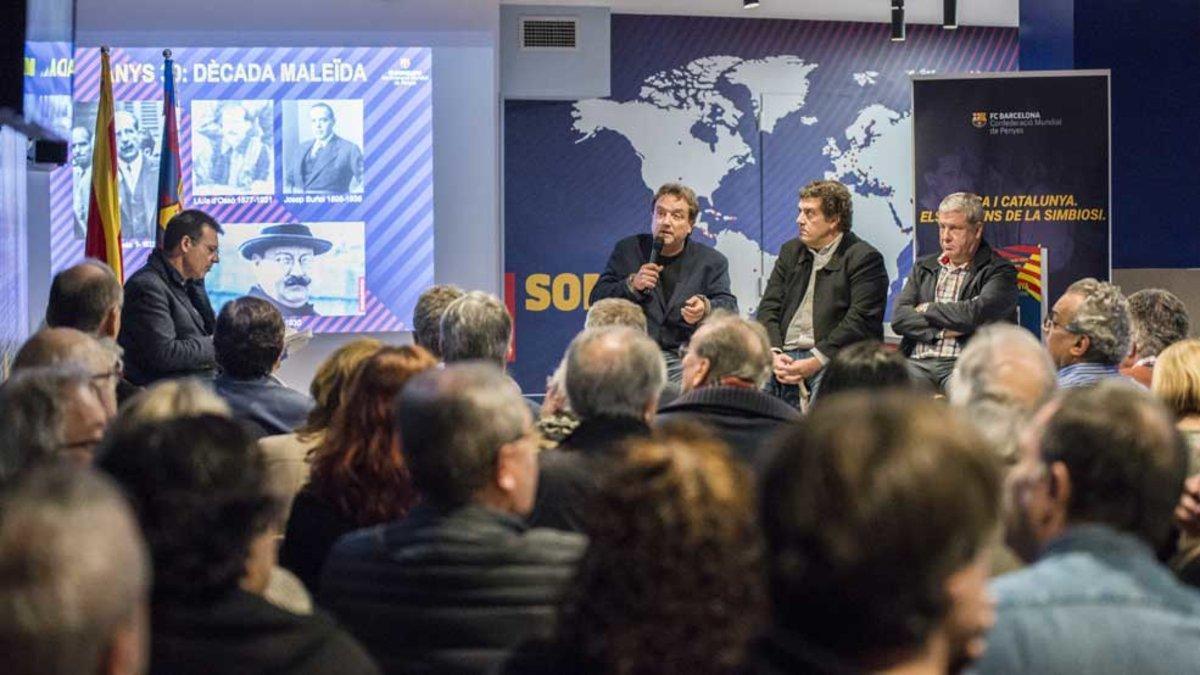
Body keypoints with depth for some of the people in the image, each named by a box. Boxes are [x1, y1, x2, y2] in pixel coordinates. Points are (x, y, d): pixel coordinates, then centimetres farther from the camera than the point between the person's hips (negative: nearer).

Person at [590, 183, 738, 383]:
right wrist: (631, 285, -8)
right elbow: (596, 300, 11)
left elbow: (729, 307, 3)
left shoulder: (712, 261, 12)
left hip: (683, 357, 0)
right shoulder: (627, 250, 14)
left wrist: (706, 309, -21)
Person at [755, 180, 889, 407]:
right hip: (786, 356, 5)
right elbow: (769, 307, 13)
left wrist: (815, 362, -19)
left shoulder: (865, 258, 0)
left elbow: (860, 321, -11)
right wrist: (773, 354, -7)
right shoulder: (790, 252, 21)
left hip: (832, 357, -5)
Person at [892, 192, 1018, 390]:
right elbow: (899, 317, 9)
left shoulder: (1000, 271, 5)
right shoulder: (924, 267, 21)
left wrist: (928, 310, 3)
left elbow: (975, 314, -12)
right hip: (918, 363, 3)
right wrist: (940, 331, -6)